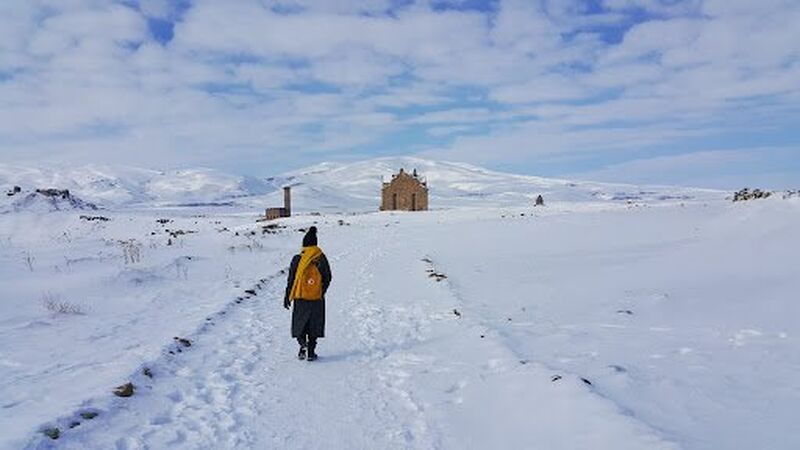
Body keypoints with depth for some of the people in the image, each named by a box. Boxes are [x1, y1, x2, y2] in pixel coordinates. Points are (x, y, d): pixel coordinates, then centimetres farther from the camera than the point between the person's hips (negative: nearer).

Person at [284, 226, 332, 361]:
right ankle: (311, 352, 9)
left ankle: (302, 343, -11)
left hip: (300, 298, -1)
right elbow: (327, 278, 3)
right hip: (317, 298, 1)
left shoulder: (297, 259, -6)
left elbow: (291, 279, -3)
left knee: (299, 323, 13)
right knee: (314, 324, 10)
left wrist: (287, 296, 6)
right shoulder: (322, 259, -2)